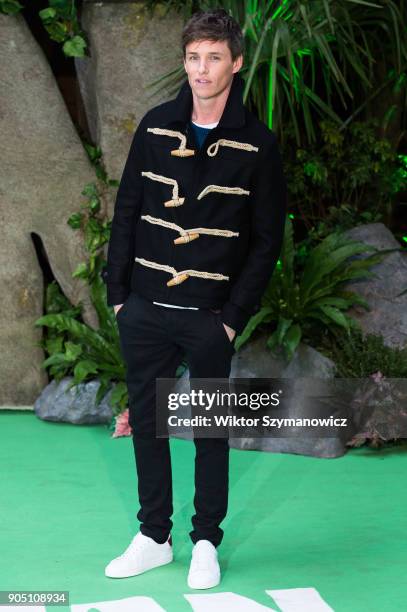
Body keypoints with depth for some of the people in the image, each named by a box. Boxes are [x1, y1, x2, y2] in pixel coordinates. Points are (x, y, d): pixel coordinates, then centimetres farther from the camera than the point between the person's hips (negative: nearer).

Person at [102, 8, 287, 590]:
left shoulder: (257, 144, -4)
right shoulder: (156, 127, 4)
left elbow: (267, 240, -2)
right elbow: (126, 211, 9)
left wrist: (234, 315, -8)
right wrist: (118, 291, 3)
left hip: (210, 316, -3)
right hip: (145, 308, 3)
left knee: (211, 429, 7)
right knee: (146, 422, 10)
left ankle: (206, 543, 21)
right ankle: (154, 537, 24)